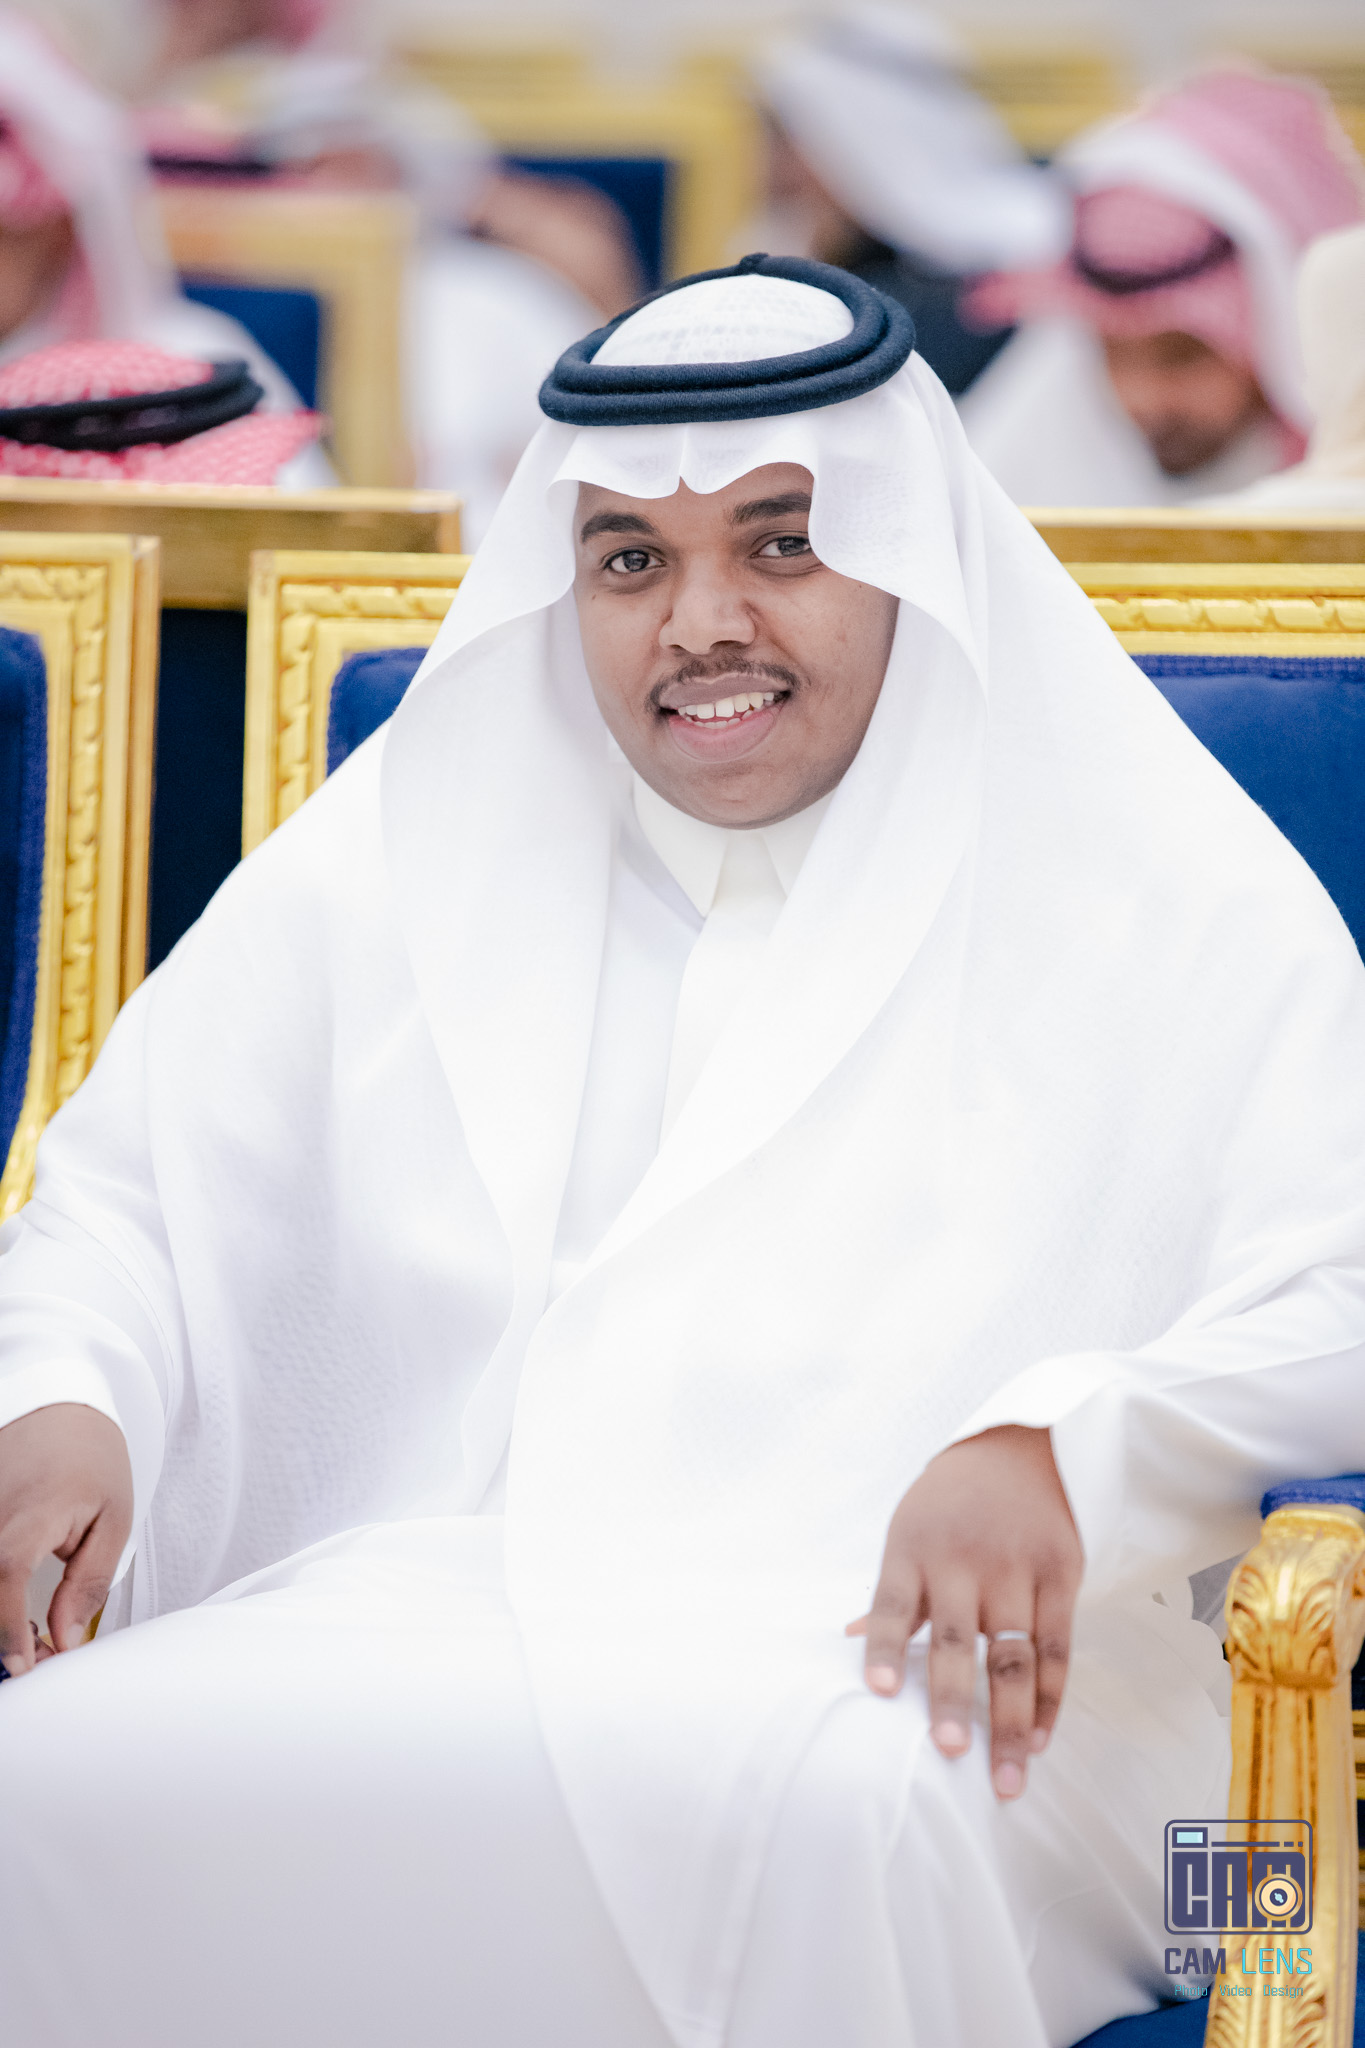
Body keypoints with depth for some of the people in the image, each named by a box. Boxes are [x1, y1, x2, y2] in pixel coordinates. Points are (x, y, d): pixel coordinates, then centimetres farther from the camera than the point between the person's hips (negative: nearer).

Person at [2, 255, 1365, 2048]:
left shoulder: (1175, 905, 10)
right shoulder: (398, 854, 22)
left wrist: (1057, 1449, -22)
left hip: (913, 1664, -2)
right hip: (411, 1617, 3)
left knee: (828, 1813, -41)